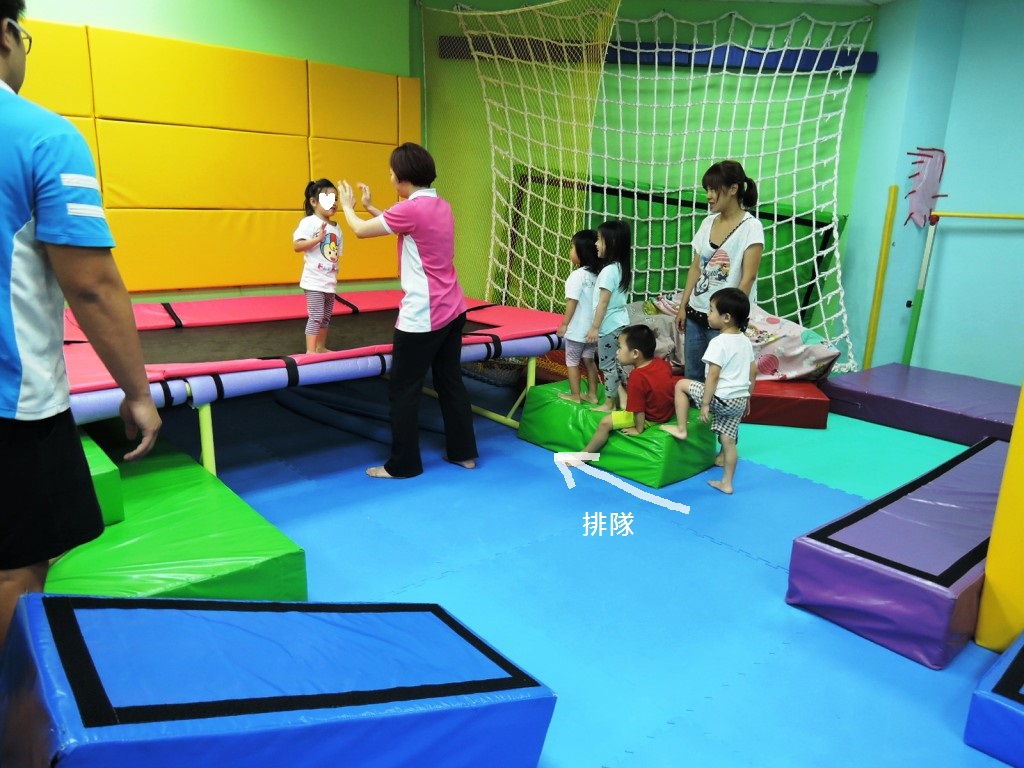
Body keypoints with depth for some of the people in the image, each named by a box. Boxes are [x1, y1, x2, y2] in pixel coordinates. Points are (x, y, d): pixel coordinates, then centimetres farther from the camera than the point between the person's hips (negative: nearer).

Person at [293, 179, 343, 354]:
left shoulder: (336, 227, 10)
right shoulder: (309, 222, -11)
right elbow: (297, 246, -20)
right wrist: (318, 238, -29)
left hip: (330, 280, 8)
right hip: (315, 280, -7)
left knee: (326, 317, 16)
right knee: (316, 317, -8)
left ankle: (321, 347, 28)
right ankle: (310, 351, 0)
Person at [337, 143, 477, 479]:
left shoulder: (411, 208, -16)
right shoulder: (442, 206, 9)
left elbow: (361, 230, -5)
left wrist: (348, 205, 14)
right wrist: (370, 207, 26)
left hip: (421, 316, -9)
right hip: (452, 311, 9)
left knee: (403, 391, 3)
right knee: (450, 382, 16)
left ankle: (403, 464, 13)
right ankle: (463, 452, 24)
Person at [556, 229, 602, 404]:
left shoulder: (577, 275, -19)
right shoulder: (597, 274, 3)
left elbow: (572, 302, -19)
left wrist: (564, 324, -10)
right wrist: (594, 325, 17)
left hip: (577, 328, -7)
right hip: (592, 326, 7)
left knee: (572, 361, 8)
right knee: (589, 360, 16)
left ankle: (575, 395, 14)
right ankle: (592, 394, 22)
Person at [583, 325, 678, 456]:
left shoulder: (637, 377, -31)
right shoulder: (663, 363, -9)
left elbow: (639, 411, -26)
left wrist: (638, 429, -11)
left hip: (650, 418, -8)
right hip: (669, 410, 8)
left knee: (605, 423, -11)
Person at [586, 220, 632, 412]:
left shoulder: (608, 270, -20)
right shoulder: (622, 268, 8)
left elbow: (603, 302, -21)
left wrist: (595, 327, -16)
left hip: (609, 325, -9)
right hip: (620, 322, 9)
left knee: (607, 364, 1)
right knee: (616, 362, 17)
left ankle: (609, 404, 10)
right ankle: (621, 399, 24)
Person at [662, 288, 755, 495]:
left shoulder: (718, 342, -16)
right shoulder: (745, 341, 10)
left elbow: (713, 376, -20)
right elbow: (753, 372, 16)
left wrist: (705, 403, -15)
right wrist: (747, 399, 24)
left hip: (722, 399, -8)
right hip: (739, 400, 8)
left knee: (681, 385, 7)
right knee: (728, 441, 14)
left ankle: (680, 429, 11)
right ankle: (726, 483, 21)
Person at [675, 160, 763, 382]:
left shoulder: (751, 227, -10)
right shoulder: (708, 222, 8)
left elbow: (748, 278, -13)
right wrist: (683, 306, 10)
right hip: (696, 313, 6)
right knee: (691, 376, 12)